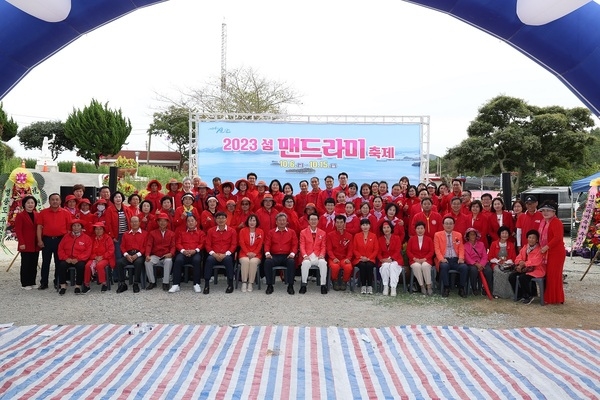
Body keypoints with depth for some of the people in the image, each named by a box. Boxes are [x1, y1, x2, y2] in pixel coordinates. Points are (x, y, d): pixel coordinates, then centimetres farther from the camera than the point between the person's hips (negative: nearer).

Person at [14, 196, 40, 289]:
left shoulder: (37, 215, 11)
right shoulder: (20, 216, -4)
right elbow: (18, 230, -9)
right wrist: (21, 243, -15)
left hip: (36, 245, 5)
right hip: (26, 245, -5)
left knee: (34, 264, 9)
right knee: (25, 264, 2)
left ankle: (32, 282, 18)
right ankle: (25, 284, 10)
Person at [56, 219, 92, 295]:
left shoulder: (86, 238, 5)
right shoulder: (66, 237, 14)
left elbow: (88, 252, -3)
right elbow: (60, 249, 9)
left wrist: (78, 259, -15)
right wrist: (66, 258, -8)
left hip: (79, 260, -2)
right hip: (68, 259, 2)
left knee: (81, 265, -34)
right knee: (62, 265, -29)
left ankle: (78, 286, -21)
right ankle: (63, 285, -19)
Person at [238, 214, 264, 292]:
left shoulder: (260, 231, 8)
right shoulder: (242, 230, 7)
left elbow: (260, 244, 1)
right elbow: (242, 243, -2)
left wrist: (254, 253, -13)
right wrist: (247, 253, -15)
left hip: (256, 254, 0)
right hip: (244, 253, 0)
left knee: (253, 262, -34)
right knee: (245, 261, -34)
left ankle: (250, 283, -28)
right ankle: (244, 283, -31)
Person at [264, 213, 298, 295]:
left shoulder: (291, 232, 14)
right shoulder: (271, 232, 15)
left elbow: (295, 245, 7)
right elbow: (267, 244, 6)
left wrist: (292, 253, -13)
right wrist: (267, 253, -14)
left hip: (287, 256, 0)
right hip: (274, 256, 1)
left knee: (292, 262, -34)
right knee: (267, 262, -32)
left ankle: (290, 286, -24)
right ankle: (269, 285, -20)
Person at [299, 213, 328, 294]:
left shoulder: (323, 233, 14)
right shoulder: (303, 232, 10)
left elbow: (323, 247, 8)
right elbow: (302, 246, 1)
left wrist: (322, 255, -12)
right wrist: (305, 255, -17)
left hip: (318, 257, 1)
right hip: (307, 257, -1)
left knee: (323, 262, -33)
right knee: (305, 262, -36)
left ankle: (323, 285, -25)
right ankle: (303, 285, -24)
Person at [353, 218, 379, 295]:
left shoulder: (373, 236, 7)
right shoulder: (357, 236, 8)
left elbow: (376, 250, 4)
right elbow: (354, 249, 6)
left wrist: (369, 258, -9)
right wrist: (361, 257, -9)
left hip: (370, 259, 0)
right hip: (359, 259, 0)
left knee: (369, 265, -33)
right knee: (362, 265, -33)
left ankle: (370, 286, -25)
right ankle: (363, 286, -25)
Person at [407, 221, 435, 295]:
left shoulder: (429, 239, 9)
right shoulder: (411, 239, 10)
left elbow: (431, 251, 4)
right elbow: (408, 251, 6)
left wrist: (424, 259, -12)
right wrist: (415, 259, -10)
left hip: (426, 260, 0)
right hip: (415, 260, 1)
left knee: (425, 266, -36)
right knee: (417, 266, -36)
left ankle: (429, 286, -26)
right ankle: (422, 286, -26)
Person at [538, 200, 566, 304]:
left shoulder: (556, 222, -14)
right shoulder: (543, 222, 14)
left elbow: (558, 237, -22)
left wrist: (547, 247, -22)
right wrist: (542, 247, 10)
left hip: (556, 253, -9)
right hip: (545, 252, 9)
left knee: (554, 275, -3)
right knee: (547, 275, 12)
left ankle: (556, 299, 6)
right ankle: (548, 297, 21)